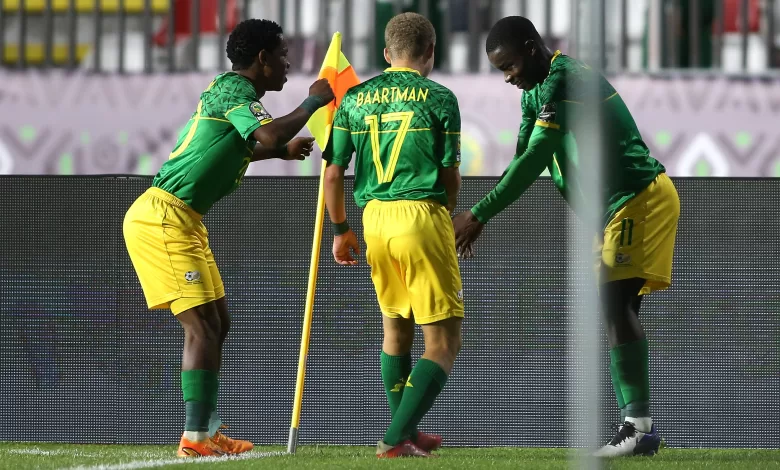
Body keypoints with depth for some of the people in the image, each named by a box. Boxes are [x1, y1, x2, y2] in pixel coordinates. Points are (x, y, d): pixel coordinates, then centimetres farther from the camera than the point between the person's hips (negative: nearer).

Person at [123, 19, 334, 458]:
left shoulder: (230, 90, 19)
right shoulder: (232, 89, -12)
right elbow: (268, 135, -31)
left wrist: (282, 151, 38)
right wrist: (313, 102, -16)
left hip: (182, 220, 11)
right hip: (163, 218, -11)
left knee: (217, 323, 13)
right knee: (203, 324, -12)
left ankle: (209, 433, 15)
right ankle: (195, 437, -14)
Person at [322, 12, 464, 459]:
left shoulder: (354, 99, 10)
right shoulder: (440, 98, 0)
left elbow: (333, 174, 8)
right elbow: (451, 177, 0)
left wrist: (341, 230, 21)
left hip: (374, 217, 5)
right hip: (423, 214, -5)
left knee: (396, 329, 22)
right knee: (444, 340, 0)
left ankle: (406, 434, 31)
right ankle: (396, 437, -12)